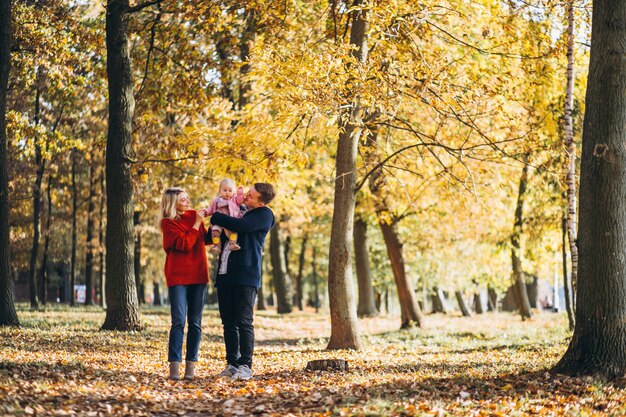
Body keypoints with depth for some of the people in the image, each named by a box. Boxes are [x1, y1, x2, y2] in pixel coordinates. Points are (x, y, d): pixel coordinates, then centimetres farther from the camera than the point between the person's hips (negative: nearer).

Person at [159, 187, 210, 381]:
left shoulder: (193, 215, 11)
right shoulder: (168, 223, -5)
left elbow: (204, 239, 21)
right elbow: (185, 244, -14)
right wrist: (197, 223, -10)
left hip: (198, 274, 5)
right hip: (178, 276, -5)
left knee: (195, 322, 3)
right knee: (178, 321, -10)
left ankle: (190, 365, 6)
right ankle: (174, 366, -9)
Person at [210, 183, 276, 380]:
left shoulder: (264, 215, -3)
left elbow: (240, 226, -20)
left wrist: (215, 216, -9)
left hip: (246, 276, -7)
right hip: (225, 274, 7)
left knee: (244, 322, -7)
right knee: (228, 323, 7)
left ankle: (245, 366, -3)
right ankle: (232, 364, 13)